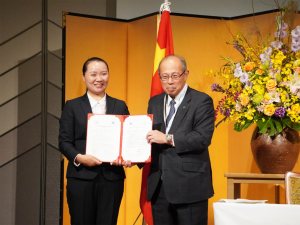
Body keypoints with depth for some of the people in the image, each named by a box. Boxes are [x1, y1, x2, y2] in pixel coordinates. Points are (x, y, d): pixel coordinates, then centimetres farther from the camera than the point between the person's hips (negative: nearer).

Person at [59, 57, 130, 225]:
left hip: (112, 177, 2)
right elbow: (64, 141, 2)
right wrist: (79, 157, -16)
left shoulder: (120, 106, 13)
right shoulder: (72, 106, 7)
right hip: (81, 177, -1)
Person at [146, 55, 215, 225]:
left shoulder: (202, 101, -5)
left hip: (189, 185, -5)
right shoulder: (154, 102, 15)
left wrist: (168, 138, -20)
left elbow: (203, 138, -16)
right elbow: (150, 136, 16)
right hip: (159, 185, 5)